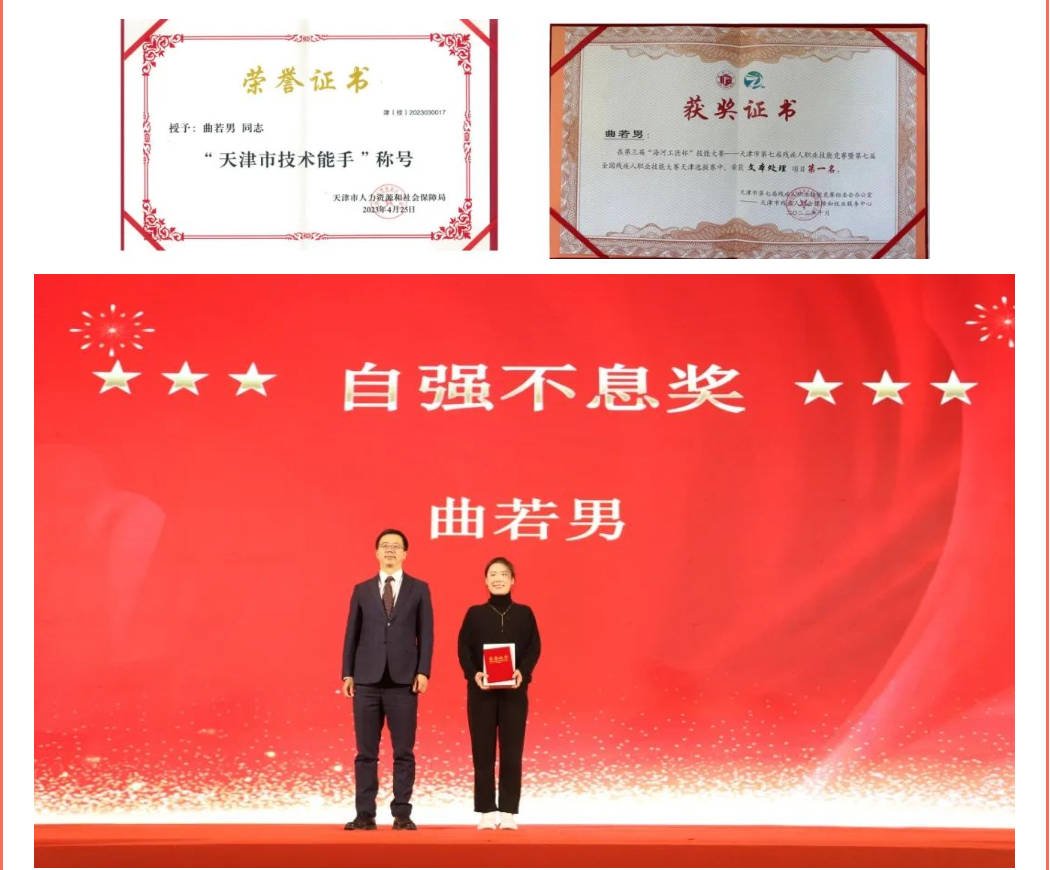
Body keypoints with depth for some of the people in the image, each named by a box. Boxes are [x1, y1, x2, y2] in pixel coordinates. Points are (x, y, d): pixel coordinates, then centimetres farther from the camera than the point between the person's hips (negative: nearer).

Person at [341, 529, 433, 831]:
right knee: (366, 752, 2)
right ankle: (365, 815, 5)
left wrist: (423, 672, -6)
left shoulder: (419, 589, 8)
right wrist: (347, 673, 2)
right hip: (367, 680, 1)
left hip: (403, 680, -1)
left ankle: (402, 814, 5)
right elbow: (352, 634, 9)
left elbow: (425, 634, 3)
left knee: (403, 752, 0)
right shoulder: (362, 590, 11)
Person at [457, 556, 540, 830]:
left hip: (514, 690, 0)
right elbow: (464, 648, 1)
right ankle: (487, 811, 5)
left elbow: (534, 648, 3)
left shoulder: (524, 613, 7)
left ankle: (508, 811, 5)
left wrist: (523, 672, -15)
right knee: (483, 751, 0)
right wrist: (474, 674, -15)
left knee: (511, 751, 0)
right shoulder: (475, 613, 6)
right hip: (481, 690, 0)